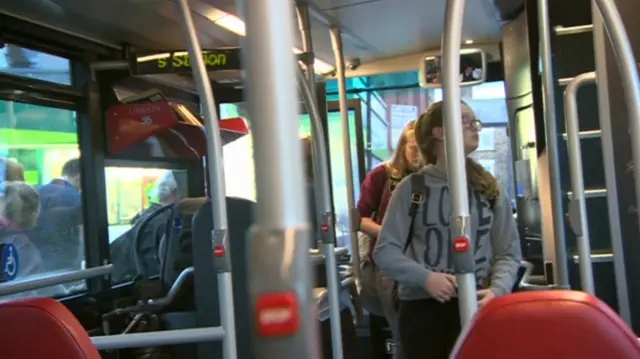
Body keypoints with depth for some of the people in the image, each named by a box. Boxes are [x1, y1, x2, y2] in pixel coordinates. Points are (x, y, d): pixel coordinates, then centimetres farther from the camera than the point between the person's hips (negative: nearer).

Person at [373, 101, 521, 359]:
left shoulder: (490, 189, 8)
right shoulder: (412, 188, 1)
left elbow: (509, 253, 7)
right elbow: (385, 251, -1)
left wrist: (496, 290, -12)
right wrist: (425, 277, -16)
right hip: (421, 306, -1)